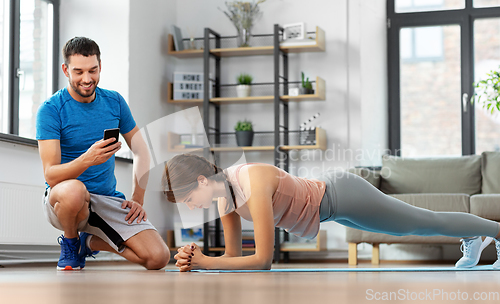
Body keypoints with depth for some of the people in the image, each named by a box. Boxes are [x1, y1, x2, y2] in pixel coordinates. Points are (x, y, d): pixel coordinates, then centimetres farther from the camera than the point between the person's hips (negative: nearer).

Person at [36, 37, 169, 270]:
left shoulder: (114, 102, 3)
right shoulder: (50, 109, -11)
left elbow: (141, 152, 14)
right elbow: (51, 175, -21)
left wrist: (137, 199, 4)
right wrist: (88, 159, -38)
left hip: (109, 199, 4)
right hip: (62, 198, -4)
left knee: (158, 258, -14)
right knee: (74, 190, -42)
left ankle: (92, 242, 15)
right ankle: (70, 242, -6)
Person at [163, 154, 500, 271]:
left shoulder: (254, 184, -35)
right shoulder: (224, 192, -10)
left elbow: (263, 259, -36)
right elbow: (234, 255, -3)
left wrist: (206, 263, -34)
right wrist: (196, 259, -20)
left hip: (342, 196, -8)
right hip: (325, 192, 8)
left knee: (429, 222, 13)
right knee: (417, 224, 30)